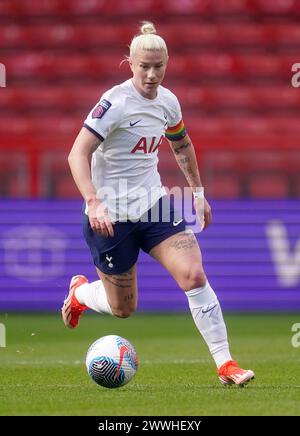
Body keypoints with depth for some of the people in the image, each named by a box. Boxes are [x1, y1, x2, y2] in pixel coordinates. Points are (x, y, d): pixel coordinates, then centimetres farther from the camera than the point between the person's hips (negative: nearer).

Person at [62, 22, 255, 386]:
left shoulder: (167, 102, 2)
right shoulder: (116, 102, -19)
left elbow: (182, 145, 23)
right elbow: (77, 154, -26)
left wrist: (198, 193, 22)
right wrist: (93, 203, -38)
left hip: (153, 204, 5)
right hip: (111, 215, -5)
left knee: (194, 275, -15)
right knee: (123, 309, 8)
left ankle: (225, 363, -10)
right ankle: (79, 292, 43)